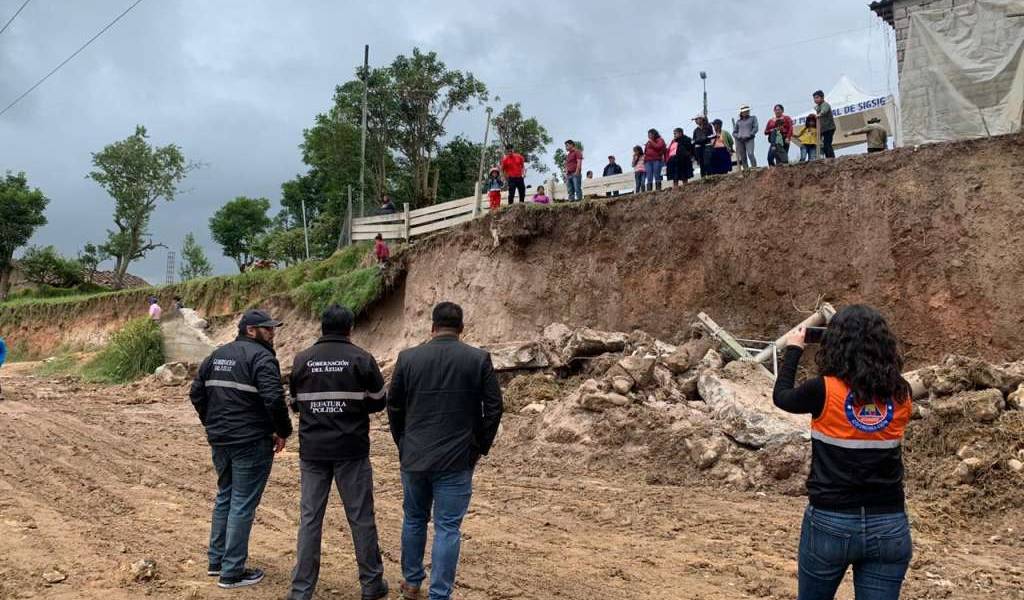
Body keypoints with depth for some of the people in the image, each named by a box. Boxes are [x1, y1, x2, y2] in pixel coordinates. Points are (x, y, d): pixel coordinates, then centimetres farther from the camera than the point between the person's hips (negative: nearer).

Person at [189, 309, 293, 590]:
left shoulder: (217, 355, 11)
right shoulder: (261, 357, -15)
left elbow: (196, 393, 13)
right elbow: (274, 399, -25)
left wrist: (213, 424, 20)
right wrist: (283, 431, -12)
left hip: (219, 440, 8)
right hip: (251, 443, -8)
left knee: (224, 497, 21)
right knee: (243, 504, 0)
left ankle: (217, 560, 31)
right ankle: (232, 572, 7)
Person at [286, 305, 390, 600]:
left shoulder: (302, 360, 0)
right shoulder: (361, 359, -8)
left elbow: (296, 403, 11)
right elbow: (379, 402, 1)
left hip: (312, 451, 2)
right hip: (351, 450, -2)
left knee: (310, 518, 9)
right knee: (361, 517, 8)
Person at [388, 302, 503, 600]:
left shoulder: (408, 358, -1)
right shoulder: (479, 359, -6)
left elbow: (394, 407, 6)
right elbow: (493, 408, -4)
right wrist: (480, 447, 7)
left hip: (414, 456, 3)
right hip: (457, 460, -2)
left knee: (414, 519, 20)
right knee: (447, 528, 4)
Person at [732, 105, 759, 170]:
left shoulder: (753, 118, 15)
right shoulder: (738, 121, 20)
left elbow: (756, 128, 4)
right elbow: (734, 132, 18)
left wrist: (748, 135, -8)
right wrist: (738, 136, -3)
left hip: (749, 139, -3)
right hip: (740, 141, 3)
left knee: (750, 153, -22)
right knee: (743, 156, -3)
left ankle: (754, 166, -22)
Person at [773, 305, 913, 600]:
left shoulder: (824, 390, -14)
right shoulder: (900, 393, -4)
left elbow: (781, 396, 6)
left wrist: (793, 349, 20)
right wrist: (869, 339, 22)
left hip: (830, 524, -2)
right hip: (889, 528, 3)